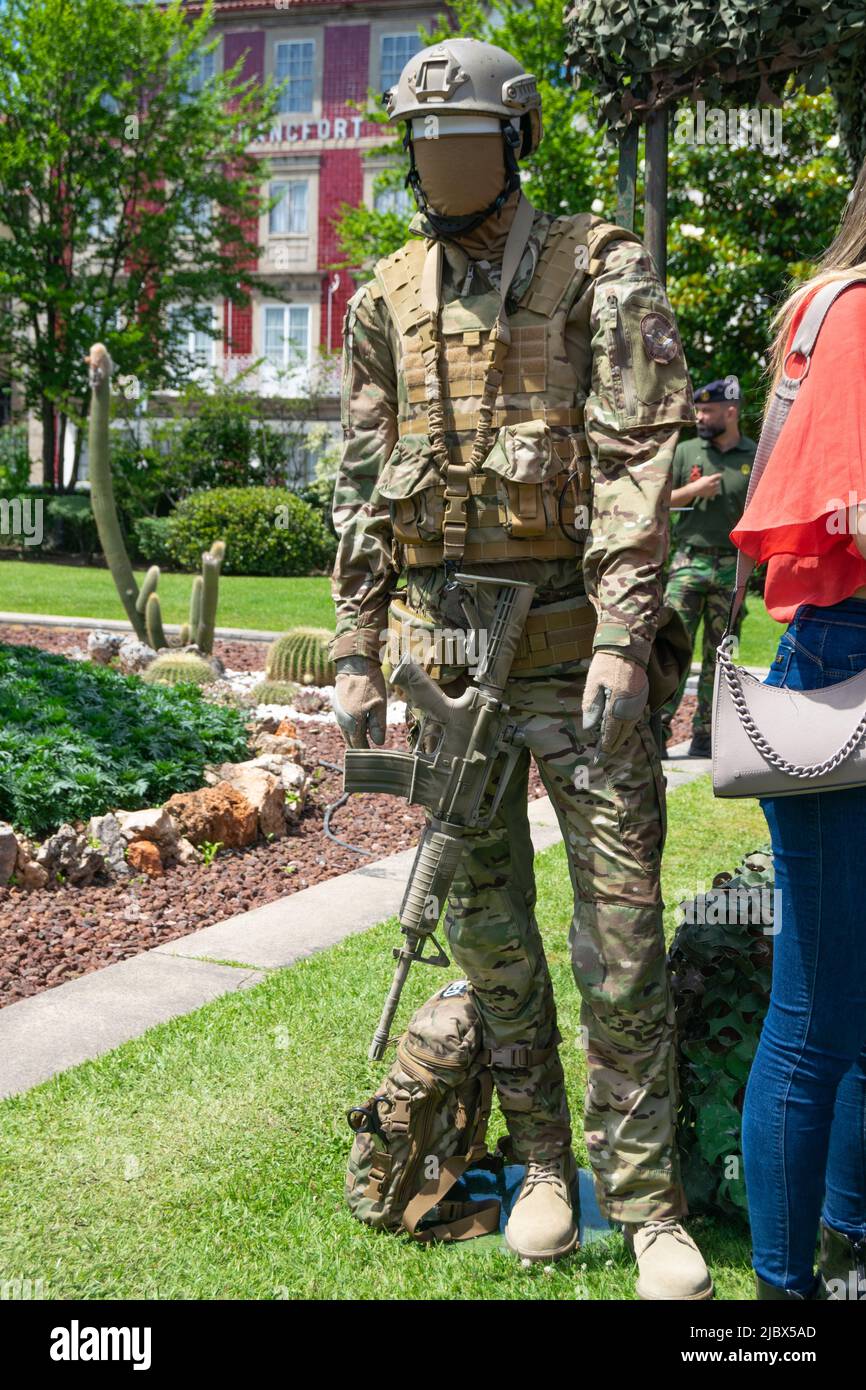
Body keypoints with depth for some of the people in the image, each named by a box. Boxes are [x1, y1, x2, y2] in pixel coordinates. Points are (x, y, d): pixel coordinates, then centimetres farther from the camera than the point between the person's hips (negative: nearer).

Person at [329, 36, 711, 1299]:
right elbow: (362, 488, 14)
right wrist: (357, 655, 9)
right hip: (444, 641, 5)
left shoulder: (599, 273, -1)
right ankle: (543, 1163, 25)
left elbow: (638, 460, -10)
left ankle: (647, 1203, 9)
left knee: (621, 925, -3)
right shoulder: (388, 303, 12)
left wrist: (622, 638, -19)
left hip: (572, 639, -4)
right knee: (486, 920, 10)